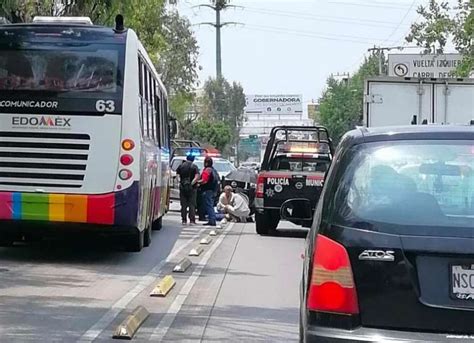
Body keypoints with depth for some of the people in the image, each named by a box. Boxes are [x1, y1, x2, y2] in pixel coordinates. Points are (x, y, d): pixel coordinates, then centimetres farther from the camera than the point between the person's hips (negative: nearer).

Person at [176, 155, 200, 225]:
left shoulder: (181, 166, 5)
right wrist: (192, 183, -14)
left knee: (183, 205, 7)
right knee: (192, 205, 2)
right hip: (191, 188, -2)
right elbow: (197, 177, -15)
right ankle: (192, 220, -3)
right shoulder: (194, 167, -3)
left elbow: (177, 174, 1)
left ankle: (184, 220, 5)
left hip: (182, 187, 2)